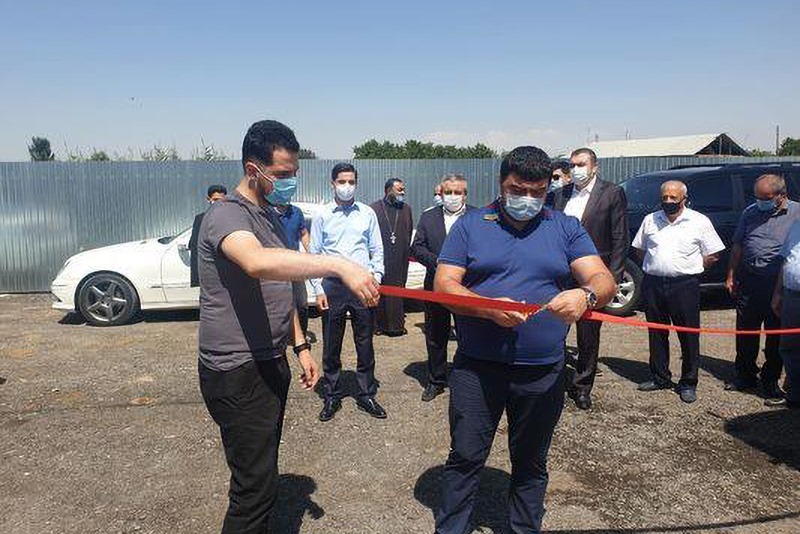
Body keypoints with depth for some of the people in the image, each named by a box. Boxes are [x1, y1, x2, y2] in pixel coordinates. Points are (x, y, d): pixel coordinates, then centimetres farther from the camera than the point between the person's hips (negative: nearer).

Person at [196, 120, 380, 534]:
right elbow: (258, 263, -39)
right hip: (237, 372, -9)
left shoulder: (272, 217, 14)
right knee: (255, 484, -3)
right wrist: (338, 265, -45)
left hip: (270, 364, 9)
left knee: (262, 471, 19)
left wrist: (299, 346, 17)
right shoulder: (227, 215, -16)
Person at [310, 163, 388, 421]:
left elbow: (377, 250, 9)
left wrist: (375, 279, -2)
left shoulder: (367, 213, 5)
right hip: (333, 285, 0)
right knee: (331, 346, 8)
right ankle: (331, 397, 23)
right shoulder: (322, 216, 3)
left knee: (365, 344, 9)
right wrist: (318, 289, -2)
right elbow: (314, 255, 4)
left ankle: (366, 395, 23)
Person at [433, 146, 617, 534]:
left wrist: (585, 295, -26)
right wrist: (488, 308, -22)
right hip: (477, 368, -1)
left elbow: (604, 281, -2)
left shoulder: (566, 228, 6)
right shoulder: (471, 225, 2)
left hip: (543, 373, 2)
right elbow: (444, 285, -5)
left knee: (531, 464, 18)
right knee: (465, 458, 9)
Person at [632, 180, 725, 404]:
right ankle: (660, 378, 24)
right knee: (657, 334, 11)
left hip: (685, 286, -3)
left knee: (689, 336, 2)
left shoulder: (700, 222, -1)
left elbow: (714, 255, 2)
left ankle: (688, 383, 14)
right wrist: (653, 266, 8)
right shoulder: (650, 220, 9)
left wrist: (691, 268, -1)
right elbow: (639, 248, 19)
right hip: (653, 284, 4)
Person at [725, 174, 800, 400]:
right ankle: (745, 376, 24)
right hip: (749, 281, 3)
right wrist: (730, 277, 11)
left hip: (779, 284, -3)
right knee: (745, 332, 10)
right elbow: (737, 247, 14)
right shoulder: (750, 213, 8)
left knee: (776, 336, 7)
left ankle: (771, 381, 22)